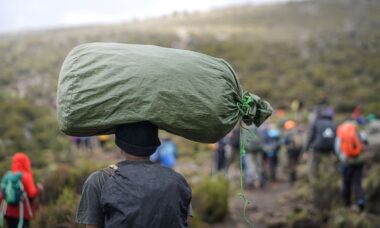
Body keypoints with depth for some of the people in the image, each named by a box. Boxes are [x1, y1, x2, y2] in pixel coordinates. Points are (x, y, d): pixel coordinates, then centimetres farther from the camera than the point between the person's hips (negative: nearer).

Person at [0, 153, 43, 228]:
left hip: (9, 212, 5)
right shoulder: (26, 176, -11)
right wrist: (39, 189, 5)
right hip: (22, 212, -5)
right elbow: (32, 194, -16)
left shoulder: (8, 175, 3)